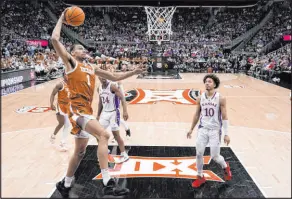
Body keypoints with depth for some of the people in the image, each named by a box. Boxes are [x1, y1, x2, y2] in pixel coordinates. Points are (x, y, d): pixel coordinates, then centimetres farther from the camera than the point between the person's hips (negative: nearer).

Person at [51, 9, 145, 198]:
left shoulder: (92, 67, 20)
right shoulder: (70, 62, 2)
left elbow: (115, 77, 22)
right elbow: (55, 39, -10)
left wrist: (134, 72, 14)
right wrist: (62, 19, 3)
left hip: (86, 110, 8)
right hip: (77, 109, -8)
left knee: (80, 151, 17)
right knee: (103, 135, -26)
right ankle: (108, 183, -27)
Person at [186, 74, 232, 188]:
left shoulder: (220, 99, -10)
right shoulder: (200, 98, 1)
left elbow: (224, 117, -8)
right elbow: (197, 115, 11)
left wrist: (226, 134, -10)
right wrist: (191, 129, 13)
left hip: (215, 130, -3)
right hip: (203, 129, 4)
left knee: (215, 157, 1)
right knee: (199, 154, 2)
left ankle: (225, 167, 36)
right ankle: (200, 177, 21)